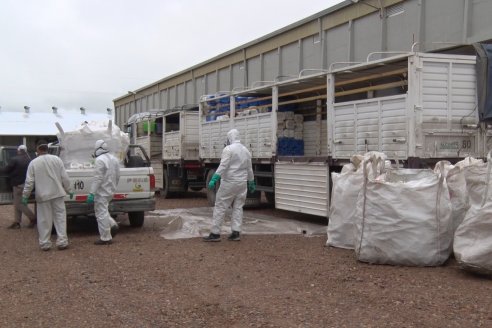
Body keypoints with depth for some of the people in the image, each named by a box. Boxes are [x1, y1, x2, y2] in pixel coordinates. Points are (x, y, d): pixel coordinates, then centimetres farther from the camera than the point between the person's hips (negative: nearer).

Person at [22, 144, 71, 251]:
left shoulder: (33, 163, -2)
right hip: (57, 194, 1)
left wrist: (25, 195, 6)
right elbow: (64, 177, 0)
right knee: (60, 217, 6)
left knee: (44, 220, 7)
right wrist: (68, 190, 10)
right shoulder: (56, 159, 1)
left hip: (42, 196, 0)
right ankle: (62, 242, 3)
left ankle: (45, 243, 12)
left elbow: (29, 182, -3)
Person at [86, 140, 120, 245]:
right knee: (103, 211, 24)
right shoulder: (114, 159, 12)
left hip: (102, 192, -9)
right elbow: (117, 177, 16)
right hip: (110, 191, 9)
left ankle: (106, 238, 2)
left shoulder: (100, 160, -16)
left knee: (101, 214, -2)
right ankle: (113, 225, 9)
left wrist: (92, 193, -21)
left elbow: (98, 178, -22)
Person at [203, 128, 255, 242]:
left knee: (220, 207, -2)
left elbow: (223, 166, -19)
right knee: (238, 207, 12)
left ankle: (215, 233, -3)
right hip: (242, 183, 7)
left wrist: (214, 179, -23)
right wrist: (251, 183, 28)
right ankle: (236, 232, 8)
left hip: (229, 183, -7)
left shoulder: (228, 149, -9)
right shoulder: (245, 150, 13)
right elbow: (249, 169, 18)